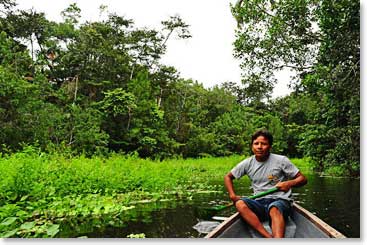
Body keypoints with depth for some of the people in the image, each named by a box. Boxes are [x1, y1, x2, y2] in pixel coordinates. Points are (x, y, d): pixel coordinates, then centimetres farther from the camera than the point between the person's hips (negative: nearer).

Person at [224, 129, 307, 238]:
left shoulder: (281, 160, -2)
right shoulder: (248, 163, 6)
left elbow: (303, 179, 2)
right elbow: (228, 177, 16)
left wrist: (289, 183, -20)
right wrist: (233, 195, 0)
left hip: (280, 200, -3)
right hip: (259, 203, 3)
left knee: (274, 209, -39)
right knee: (240, 204, -28)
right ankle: (269, 237, -39)